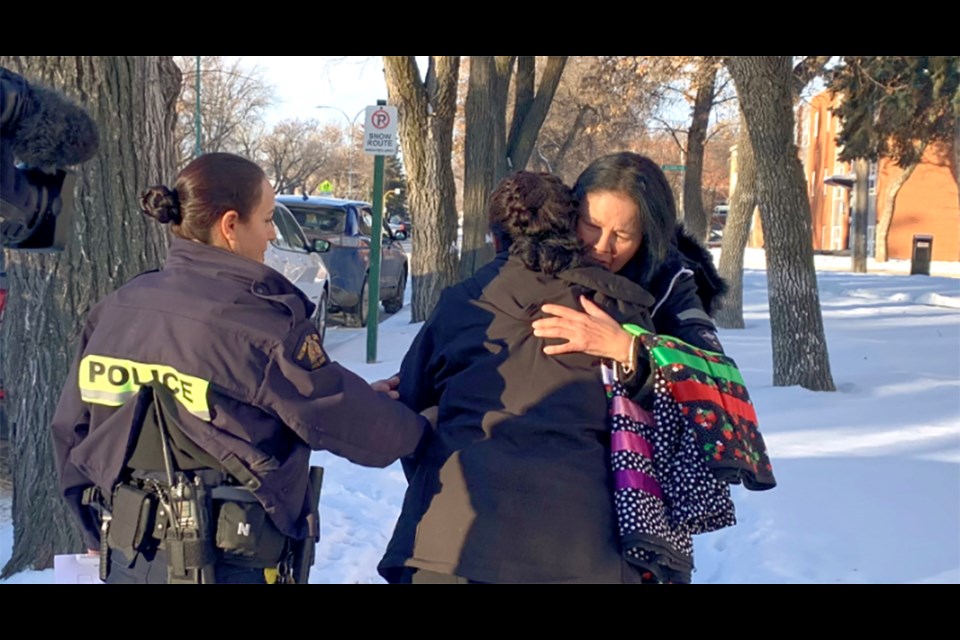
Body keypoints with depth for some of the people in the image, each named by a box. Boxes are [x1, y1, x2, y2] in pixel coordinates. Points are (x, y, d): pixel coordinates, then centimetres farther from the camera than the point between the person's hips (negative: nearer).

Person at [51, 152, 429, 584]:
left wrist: (100, 531, 20)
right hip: (228, 565, -6)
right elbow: (352, 419, -10)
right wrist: (417, 431, 10)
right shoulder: (255, 323, -18)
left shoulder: (115, 308, 2)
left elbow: (71, 430, 9)